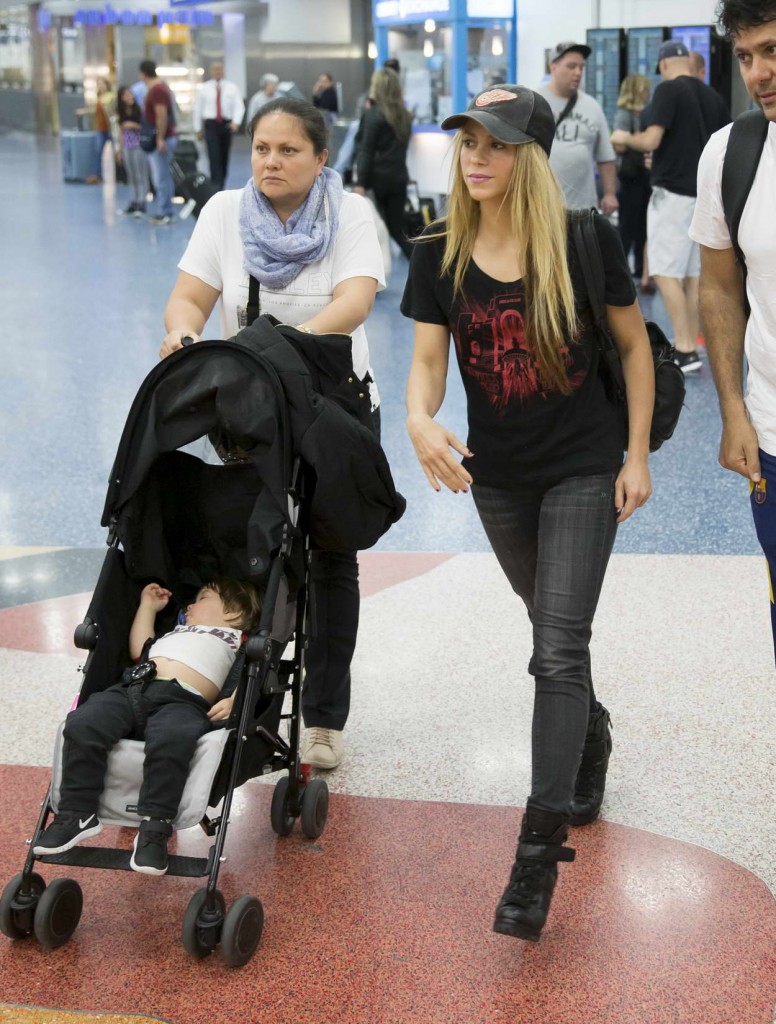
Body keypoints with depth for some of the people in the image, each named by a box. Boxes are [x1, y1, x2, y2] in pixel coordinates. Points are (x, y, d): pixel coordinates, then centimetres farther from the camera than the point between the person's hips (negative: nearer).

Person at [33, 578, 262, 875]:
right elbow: (138, 650, 41)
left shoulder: (236, 639, 23)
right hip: (132, 689, 6)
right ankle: (76, 814, -18)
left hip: (182, 702, -5)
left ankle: (154, 827, -32)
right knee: (82, 725, -25)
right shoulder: (174, 632, 45)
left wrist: (233, 701, -12)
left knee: (170, 740, -41)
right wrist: (148, 605, 48)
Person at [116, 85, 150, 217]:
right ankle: (134, 202, 13)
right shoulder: (122, 113, 7)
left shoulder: (139, 110, -6)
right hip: (127, 147, 5)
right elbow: (121, 131, 13)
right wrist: (120, 150, 13)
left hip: (139, 146, -5)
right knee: (131, 176, 8)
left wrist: (135, 126, -19)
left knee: (141, 175, -4)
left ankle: (141, 203, -3)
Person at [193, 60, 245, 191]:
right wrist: (198, 129, 7)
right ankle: (216, 187, -16)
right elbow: (198, 108, 9)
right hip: (211, 125, -2)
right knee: (214, 157, -13)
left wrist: (236, 122, -22)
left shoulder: (232, 88, 4)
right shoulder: (204, 89, 5)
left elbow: (239, 106, -5)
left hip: (227, 125, 2)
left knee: (224, 157, 10)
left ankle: (221, 184, 23)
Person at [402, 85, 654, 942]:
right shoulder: (440, 254, -5)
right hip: (499, 475, 4)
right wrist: (420, 421, -32)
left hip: (584, 469, -4)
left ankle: (539, 853, -9)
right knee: (555, 637, 20)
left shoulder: (585, 240, -12)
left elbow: (633, 346, -3)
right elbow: (428, 359, -9)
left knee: (558, 649, -12)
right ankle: (591, 734, 51)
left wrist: (636, 454, -5)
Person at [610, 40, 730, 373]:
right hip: (705, 193, 7)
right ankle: (690, 346, 15)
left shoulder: (668, 90, -10)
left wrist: (624, 138, 2)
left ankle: (685, 350, -11)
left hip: (673, 192, -7)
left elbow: (650, 141, -18)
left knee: (665, 272, -5)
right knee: (692, 274, 12)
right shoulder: (712, 96, 10)